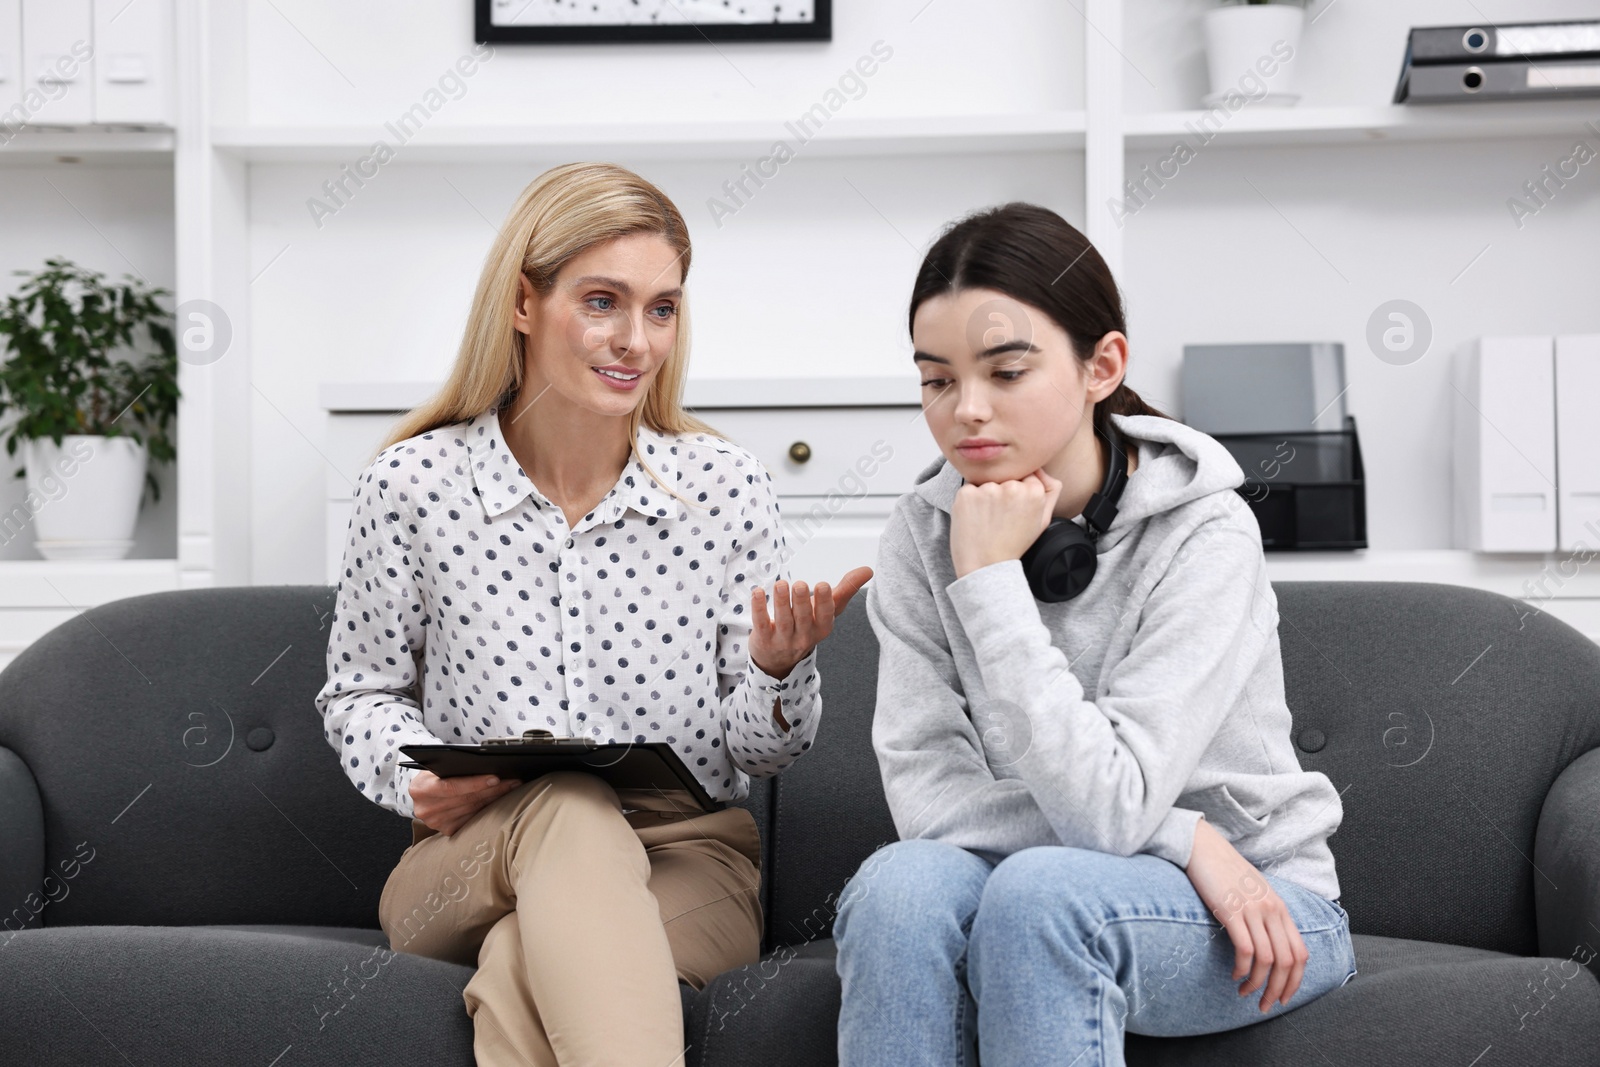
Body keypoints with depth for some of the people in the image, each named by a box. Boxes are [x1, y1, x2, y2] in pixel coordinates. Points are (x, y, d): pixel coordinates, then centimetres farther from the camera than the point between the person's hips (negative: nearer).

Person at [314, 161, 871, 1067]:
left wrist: (778, 669, -18)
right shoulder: (414, 486, -2)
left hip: (687, 864, -1)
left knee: (521, 965, -36)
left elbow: (763, 755, 5)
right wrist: (415, 774, -10)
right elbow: (360, 694, 12)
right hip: (465, 868, 1)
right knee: (565, 807, -36)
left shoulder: (728, 489, 0)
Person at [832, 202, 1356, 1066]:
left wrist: (990, 579, -26)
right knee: (902, 883, -29)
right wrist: (1184, 838, -19)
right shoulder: (923, 533, -4)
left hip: (1252, 913, -3)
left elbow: (1106, 810, -25)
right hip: (1031, 899, 3)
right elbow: (927, 793, -11)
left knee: (1040, 888, -34)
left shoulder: (1204, 534, -17)